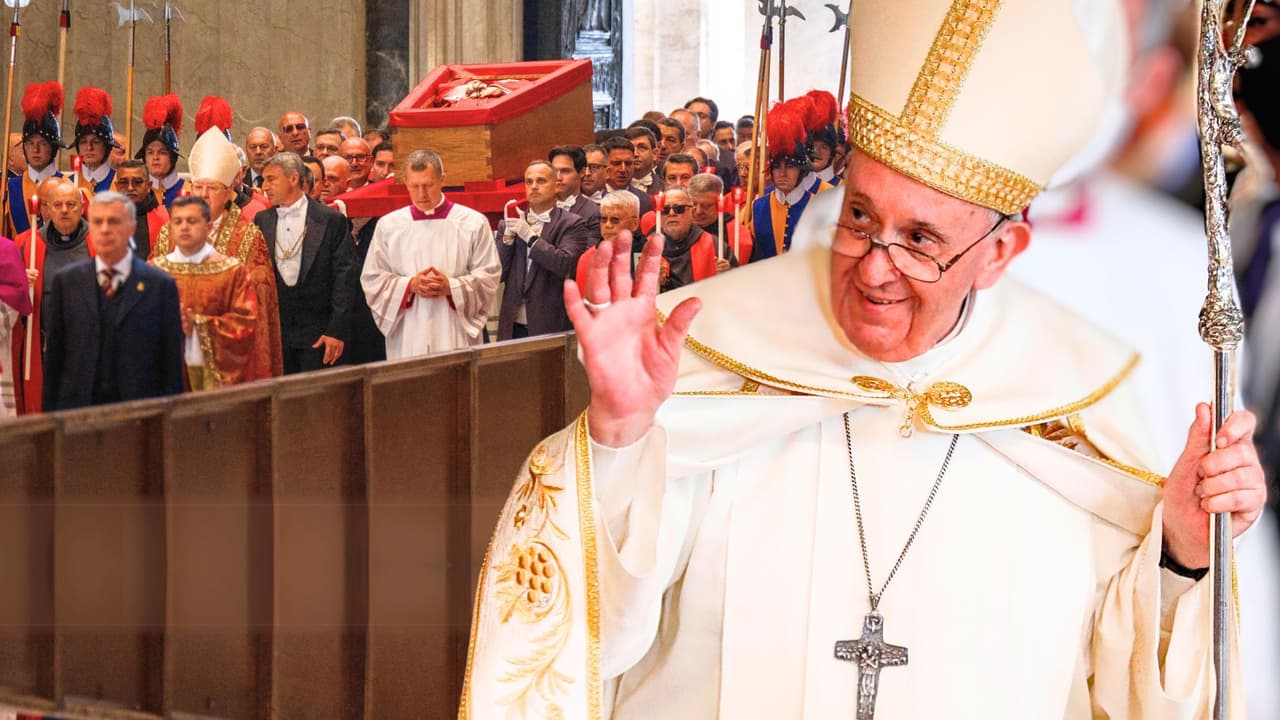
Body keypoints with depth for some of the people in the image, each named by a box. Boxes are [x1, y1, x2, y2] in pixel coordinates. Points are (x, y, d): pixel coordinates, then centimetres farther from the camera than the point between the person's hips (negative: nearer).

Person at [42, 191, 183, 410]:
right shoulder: (66, 281, 8)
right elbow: (53, 356, 8)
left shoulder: (161, 285, 2)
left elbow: (172, 362, 2)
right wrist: (50, 413, 3)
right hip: (77, 408, 1)